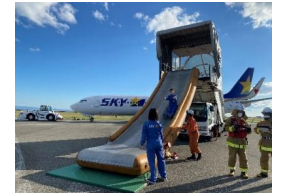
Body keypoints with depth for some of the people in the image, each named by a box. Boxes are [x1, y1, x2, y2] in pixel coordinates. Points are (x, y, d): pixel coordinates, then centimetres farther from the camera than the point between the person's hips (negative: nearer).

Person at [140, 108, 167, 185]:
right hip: (159, 143, 3)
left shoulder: (146, 124, -11)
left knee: (152, 161, 6)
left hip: (150, 144, -3)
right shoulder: (159, 124, -4)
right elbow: (161, 135, 5)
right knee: (161, 160, 16)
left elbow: (144, 135, -9)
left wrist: (142, 144, 5)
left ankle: (153, 179, 13)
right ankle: (163, 176, 28)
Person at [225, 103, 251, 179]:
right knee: (232, 157, 6)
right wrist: (233, 128, -35)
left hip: (242, 143, 3)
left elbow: (248, 130, 13)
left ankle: (243, 172, 14)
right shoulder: (231, 119, -4)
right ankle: (232, 170, 24)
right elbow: (226, 127, -18)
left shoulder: (243, 121, 9)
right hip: (233, 141, -3)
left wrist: (248, 129, -10)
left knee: (243, 158, 3)